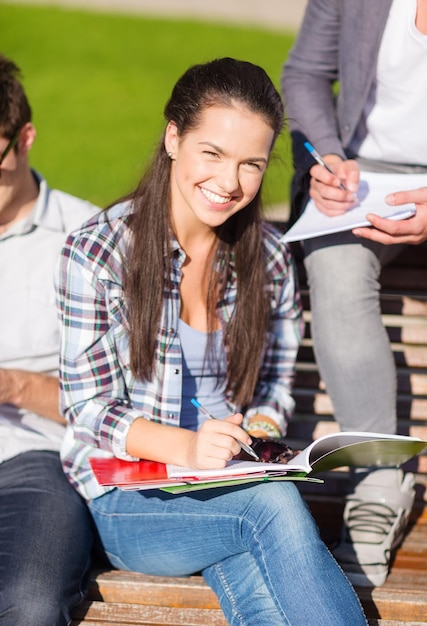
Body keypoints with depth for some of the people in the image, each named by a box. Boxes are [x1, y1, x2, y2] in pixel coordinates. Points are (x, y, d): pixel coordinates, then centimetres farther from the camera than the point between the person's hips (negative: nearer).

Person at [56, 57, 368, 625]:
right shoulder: (94, 252, -7)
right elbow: (89, 408, -8)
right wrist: (186, 447, -25)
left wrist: (257, 438, -10)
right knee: (275, 504, -32)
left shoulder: (270, 259, 6)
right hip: (124, 501, -3)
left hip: (230, 486, 3)